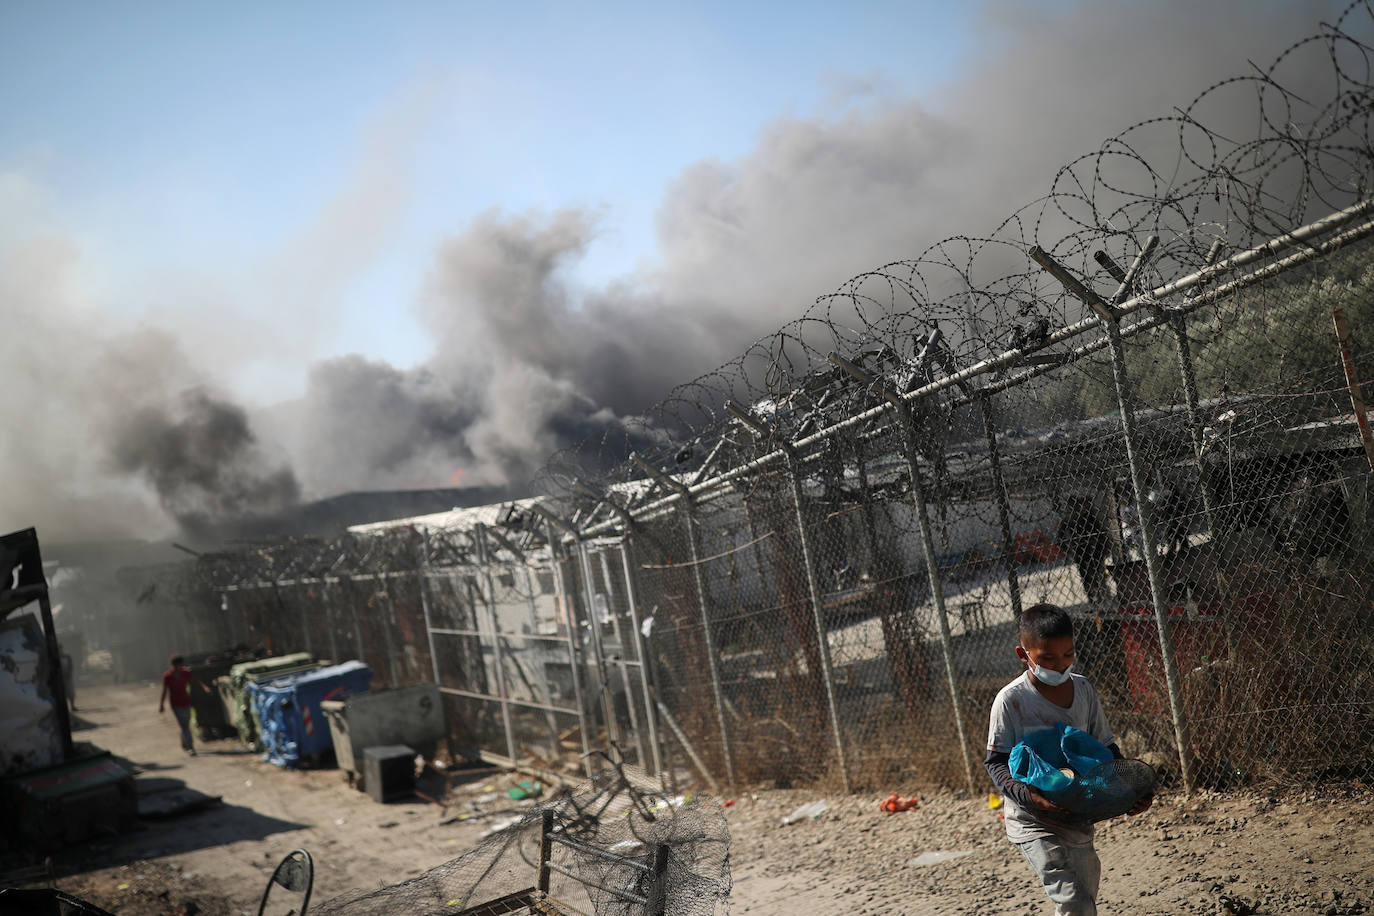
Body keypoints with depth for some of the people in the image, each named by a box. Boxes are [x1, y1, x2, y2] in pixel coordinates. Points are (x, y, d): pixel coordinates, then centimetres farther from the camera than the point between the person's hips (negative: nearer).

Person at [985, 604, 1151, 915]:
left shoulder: (1083, 689, 2)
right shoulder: (1011, 699, -15)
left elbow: (1105, 748, 10)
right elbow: (996, 762, -13)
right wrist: (1028, 794, -30)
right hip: (1033, 821, -6)